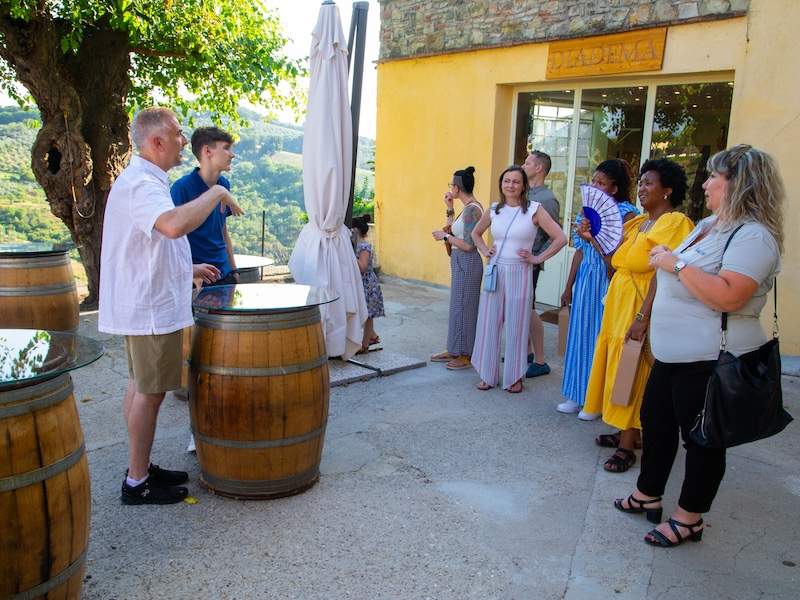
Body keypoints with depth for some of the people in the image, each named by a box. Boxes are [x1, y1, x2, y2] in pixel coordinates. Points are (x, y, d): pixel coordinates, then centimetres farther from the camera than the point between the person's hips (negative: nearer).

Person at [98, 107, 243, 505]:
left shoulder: (143, 181, 15)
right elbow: (175, 225, -40)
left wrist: (188, 269, 18)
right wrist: (217, 194, -26)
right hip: (151, 308, -11)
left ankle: (141, 467, 29)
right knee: (149, 393, -1)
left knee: (140, 388, 16)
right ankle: (137, 483, 11)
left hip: (144, 305, 11)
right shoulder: (141, 184, -19)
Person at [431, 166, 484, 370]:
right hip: (461, 262, 10)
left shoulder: (471, 209, -18)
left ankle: (466, 355, 10)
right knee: (457, 306, 15)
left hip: (466, 263, -10)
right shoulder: (469, 207, 11)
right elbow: (453, 231, 18)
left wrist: (444, 236, -12)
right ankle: (454, 350, 26)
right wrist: (449, 208, 12)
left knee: (463, 307, -1)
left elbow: (468, 245, -23)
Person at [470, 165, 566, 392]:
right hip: (494, 272, 4)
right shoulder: (493, 210, 7)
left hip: (519, 274, -3)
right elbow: (476, 233, 25)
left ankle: (515, 377, 17)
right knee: (489, 324, 6)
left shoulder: (534, 210, -5)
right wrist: (485, 250, 10)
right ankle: (488, 375, 19)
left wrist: (538, 258, -8)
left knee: (516, 326, 3)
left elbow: (560, 238, -8)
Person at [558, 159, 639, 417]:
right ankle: (577, 395, 26)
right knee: (580, 335, 12)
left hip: (607, 282, -7)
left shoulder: (626, 213, -13)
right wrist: (569, 287, 14)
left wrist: (593, 238, -22)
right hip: (584, 280, 7)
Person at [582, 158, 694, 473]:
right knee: (618, 368, 14)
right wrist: (594, 238, 3)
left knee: (633, 373, -2)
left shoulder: (674, 222, -14)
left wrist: (642, 317, -26)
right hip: (618, 304, 8)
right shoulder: (636, 223, 13)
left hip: (642, 307, -8)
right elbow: (617, 263, 8)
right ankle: (626, 431, 28)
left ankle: (627, 447, 9)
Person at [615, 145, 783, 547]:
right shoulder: (708, 225, 11)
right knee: (655, 420, 19)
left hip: (709, 360, -10)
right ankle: (648, 495, 37)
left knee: (701, 438, 5)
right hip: (673, 352, 10)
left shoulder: (753, 235, -19)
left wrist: (676, 264, -24)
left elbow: (728, 297, -32)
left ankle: (688, 519, 22)